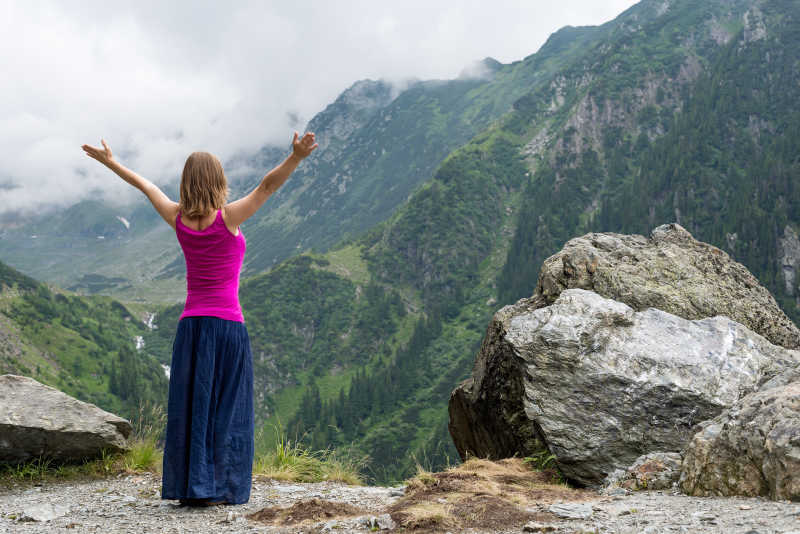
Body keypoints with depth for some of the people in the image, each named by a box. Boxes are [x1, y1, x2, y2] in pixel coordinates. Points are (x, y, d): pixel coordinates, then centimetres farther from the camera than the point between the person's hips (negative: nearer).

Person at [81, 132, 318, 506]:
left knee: (188, 408, 8)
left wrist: (110, 162, 30)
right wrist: (296, 157, -29)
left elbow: (145, 185, 17)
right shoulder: (228, 218, -10)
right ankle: (214, 489, 3)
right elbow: (268, 185, -20)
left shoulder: (178, 219, 2)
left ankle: (186, 487, 11)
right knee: (224, 410, 2)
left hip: (190, 325, 5)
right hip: (227, 324, -4)